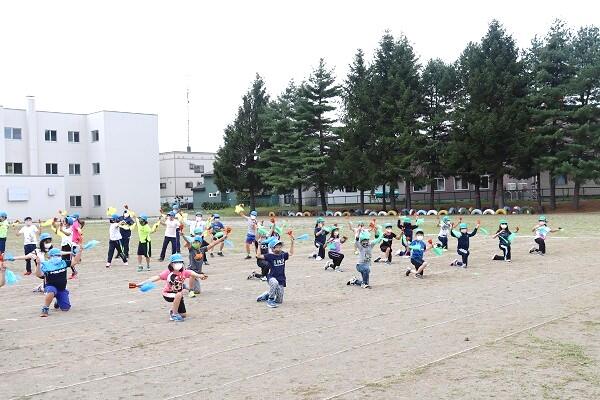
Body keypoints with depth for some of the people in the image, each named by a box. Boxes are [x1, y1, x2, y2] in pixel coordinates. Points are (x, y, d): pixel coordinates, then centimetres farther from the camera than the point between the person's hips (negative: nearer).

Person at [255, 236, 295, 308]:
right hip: (272, 278, -5)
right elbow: (258, 256, -17)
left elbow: (291, 253, 19)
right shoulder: (270, 256, -8)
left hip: (281, 280, 5)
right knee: (274, 283, -44)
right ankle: (270, 301, -25)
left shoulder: (283, 255, 5)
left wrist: (292, 242, 11)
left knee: (279, 301, 8)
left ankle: (266, 295, 36)